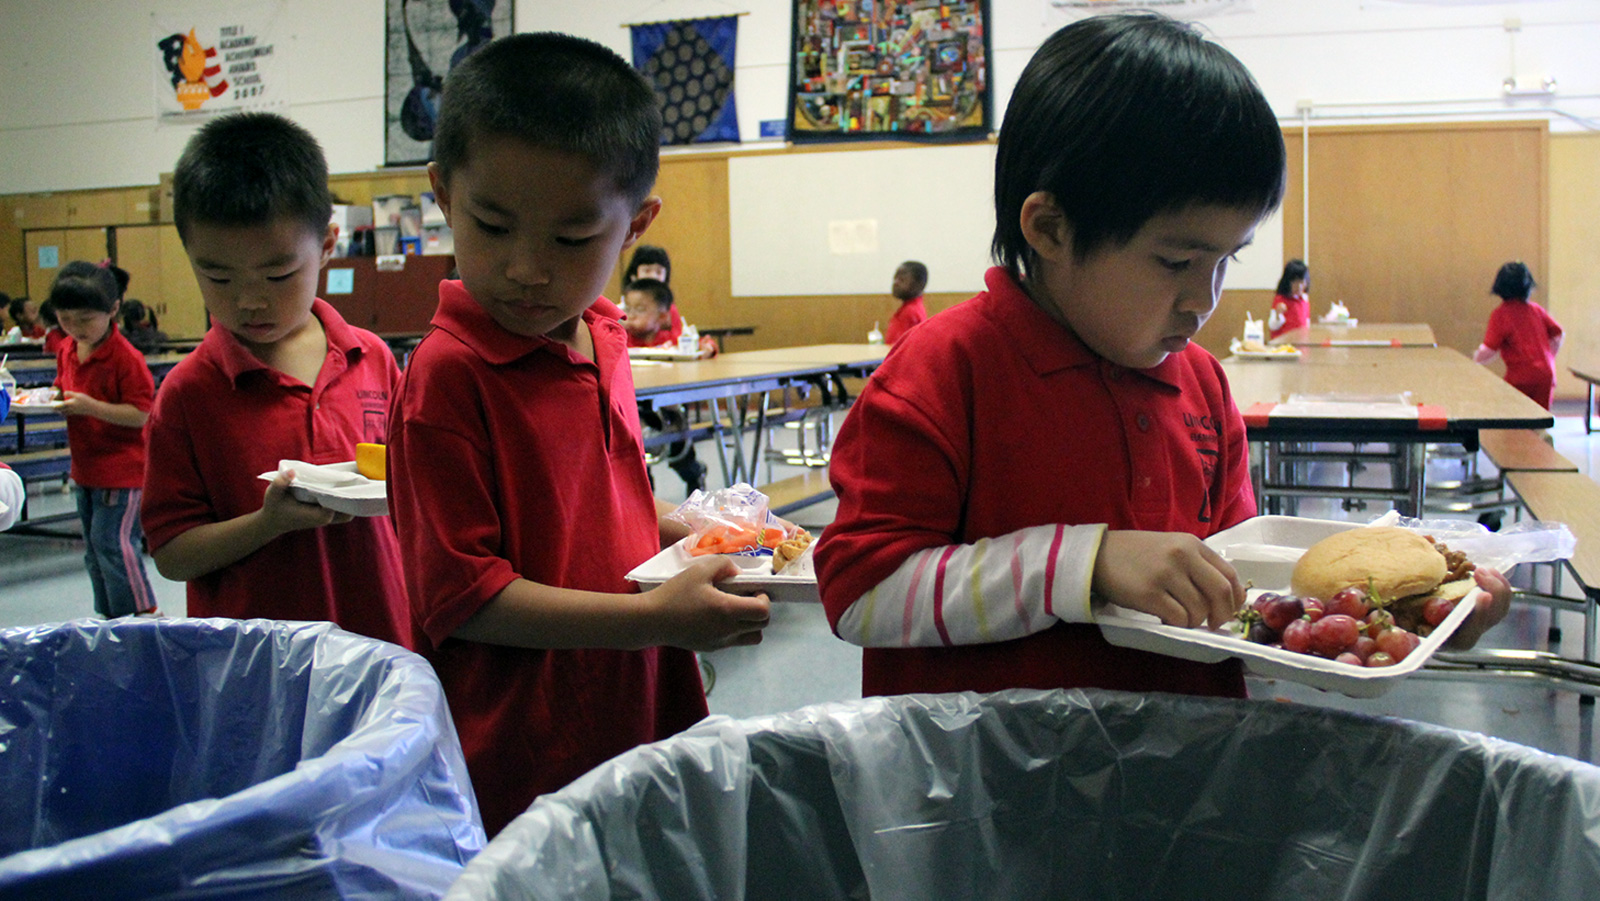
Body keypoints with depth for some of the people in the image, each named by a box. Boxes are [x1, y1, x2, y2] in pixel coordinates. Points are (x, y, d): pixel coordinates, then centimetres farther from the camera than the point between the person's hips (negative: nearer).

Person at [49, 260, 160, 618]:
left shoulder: (126, 357, -19)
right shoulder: (66, 351, 5)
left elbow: (139, 414, -20)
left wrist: (90, 406, -29)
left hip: (121, 468, -8)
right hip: (85, 466, 9)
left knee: (113, 541, -9)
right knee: (93, 546, 16)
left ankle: (143, 612, 3)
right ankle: (110, 615, 28)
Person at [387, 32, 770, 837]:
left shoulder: (604, 339, 4)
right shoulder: (447, 377, -19)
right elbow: (457, 597, -19)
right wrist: (652, 617, -24)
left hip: (636, 726, 8)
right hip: (517, 764, -7)